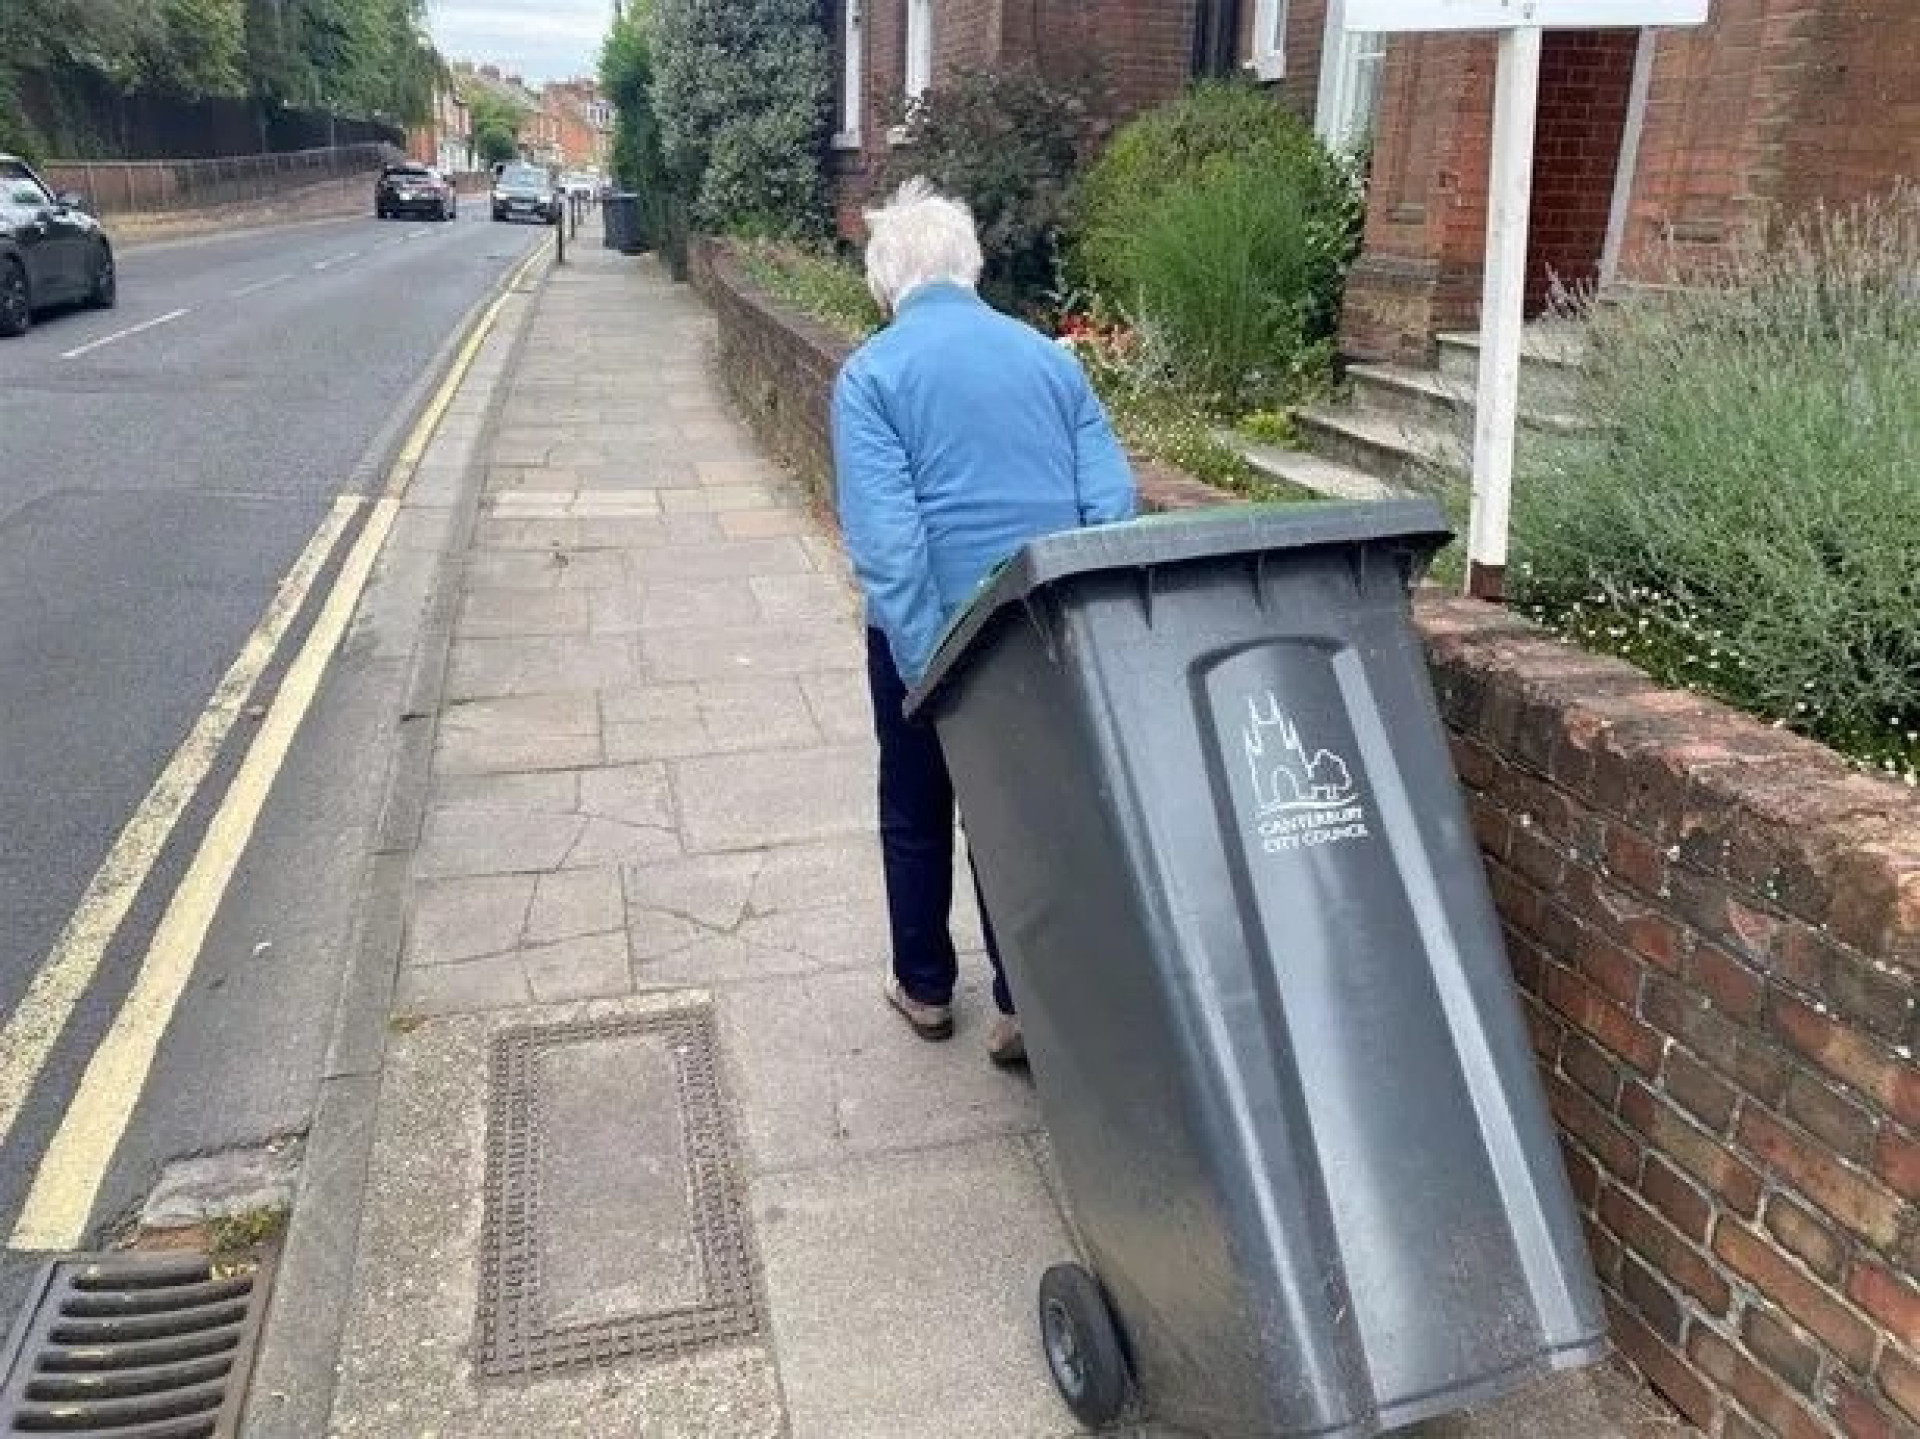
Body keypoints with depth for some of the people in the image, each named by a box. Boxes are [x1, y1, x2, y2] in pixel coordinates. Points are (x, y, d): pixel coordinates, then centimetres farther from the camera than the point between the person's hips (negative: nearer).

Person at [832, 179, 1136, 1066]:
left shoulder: (871, 373, -8)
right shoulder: (1049, 356, 4)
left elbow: (885, 540, -19)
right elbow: (1113, 502, -2)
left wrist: (927, 673, -17)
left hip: (928, 634, -3)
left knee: (917, 815, 18)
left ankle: (925, 988, 33)